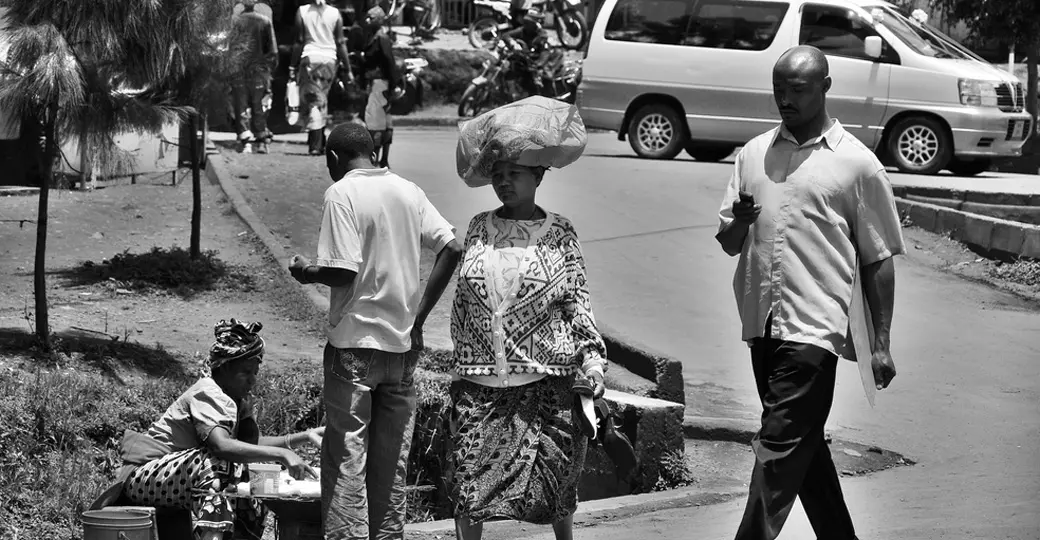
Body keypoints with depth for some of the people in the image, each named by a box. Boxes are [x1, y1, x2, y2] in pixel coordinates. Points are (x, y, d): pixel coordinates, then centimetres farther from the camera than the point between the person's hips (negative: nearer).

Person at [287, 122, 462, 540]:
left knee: (346, 457, -1)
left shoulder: (342, 193, -11)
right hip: (402, 343, 6)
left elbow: (344, 271, -19)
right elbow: (451, 248, 2)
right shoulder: (408, 191, 7)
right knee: (392, 457, 12)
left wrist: (307, 273, 1)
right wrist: (419, 316, 6)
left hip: (355, 343, -6)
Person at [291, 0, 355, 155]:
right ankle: (319, 143, 15)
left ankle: (315, 144, -12)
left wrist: (293, 66, 4)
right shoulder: (335, 13, 1)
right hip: (329, 59, 2)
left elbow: (299, 42, -3)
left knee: (312, 101, -1)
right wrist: (347, 69, 8)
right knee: (322, 101, 15)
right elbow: (341, 44, 2)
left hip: (309, 57, -2)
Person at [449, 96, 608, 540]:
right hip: (480, 382, 2)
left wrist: (593, 359, -6)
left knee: (556, 483, 5)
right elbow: (461, 301, 14)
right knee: (468, 484, -2)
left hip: (547, 380, -2)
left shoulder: (560, 233, 1)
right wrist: (462, 359, 13)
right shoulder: (479, 229, 8)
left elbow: (578, 301, 3)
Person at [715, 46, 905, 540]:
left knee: (779, 451, -11)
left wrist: (881, 344, -1)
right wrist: (739, 219, -11)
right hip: (761, 323, 6)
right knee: (804, 448, 15)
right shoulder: (754, 153, 12)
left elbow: (878, 259, 1)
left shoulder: (857, 164, -1)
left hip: (812, 328, -6)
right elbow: (728, 243, 13)